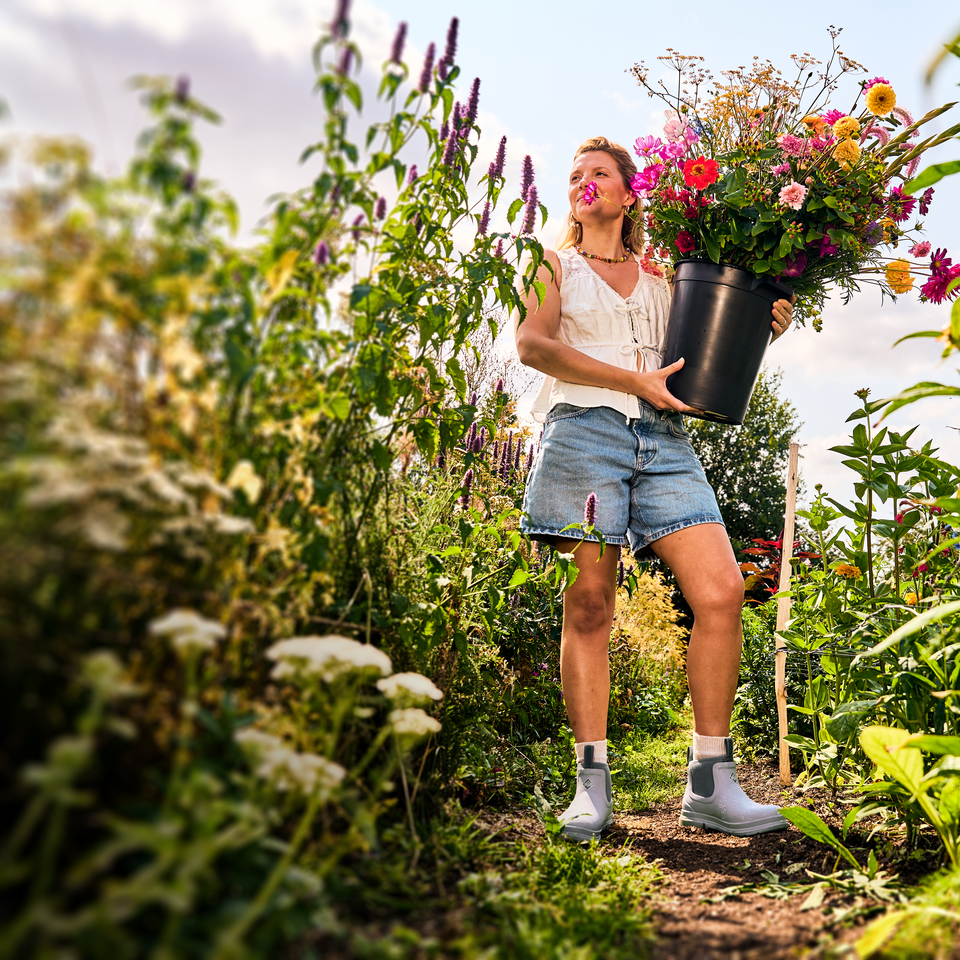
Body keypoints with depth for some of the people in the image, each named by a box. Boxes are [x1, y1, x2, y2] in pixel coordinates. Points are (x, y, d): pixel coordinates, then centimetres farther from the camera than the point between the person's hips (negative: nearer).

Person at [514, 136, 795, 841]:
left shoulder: (660, 277, 26)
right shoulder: (554, 264, 18)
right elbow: (533, 343, 0)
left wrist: (761, 329, 10)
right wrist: (635, 380, -8)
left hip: (664, 440, 3)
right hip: (584, 432, -2)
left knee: (722, 592, -12)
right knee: (589, 606, -8)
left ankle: (711, 785, -6)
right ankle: (592, 785, -2)